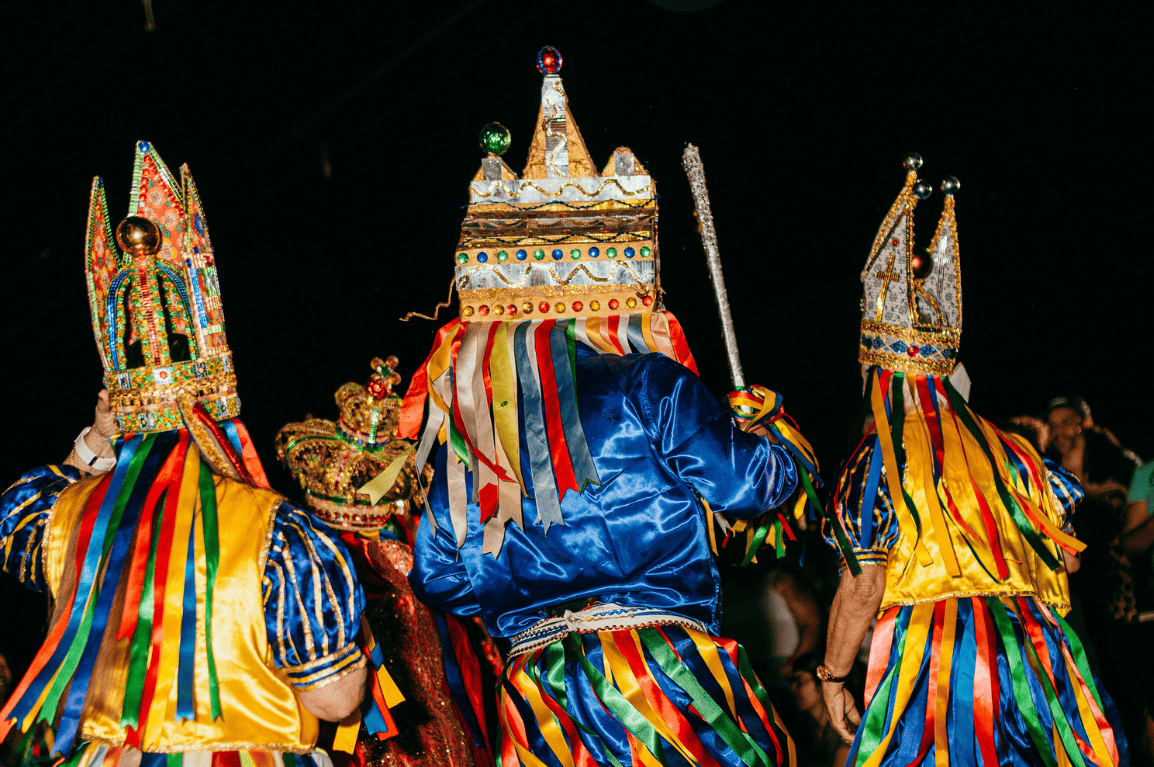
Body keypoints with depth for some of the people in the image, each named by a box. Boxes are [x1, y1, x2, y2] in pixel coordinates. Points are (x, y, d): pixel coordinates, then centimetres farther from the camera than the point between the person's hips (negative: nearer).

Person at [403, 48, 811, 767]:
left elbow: (438, 579, 16)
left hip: (538, 697, 5)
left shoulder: (467, 429, 10)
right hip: (663, 665, -5)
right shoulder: (649, 386, -6)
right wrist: (770, 422, 20)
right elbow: (756, 482, -2)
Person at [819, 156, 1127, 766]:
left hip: (931, 656, -5)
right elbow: (1067, 553, 15)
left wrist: (832, 675, 2)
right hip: (1031, 646, 5)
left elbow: (862, 587, -9)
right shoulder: (1001, 449, 12)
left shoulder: (874, 464, -3)